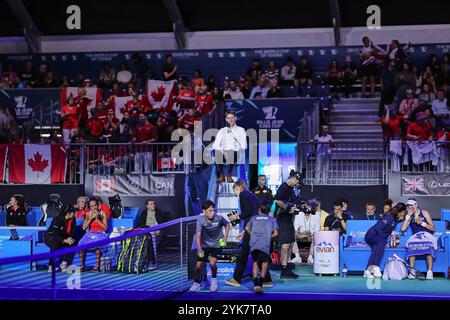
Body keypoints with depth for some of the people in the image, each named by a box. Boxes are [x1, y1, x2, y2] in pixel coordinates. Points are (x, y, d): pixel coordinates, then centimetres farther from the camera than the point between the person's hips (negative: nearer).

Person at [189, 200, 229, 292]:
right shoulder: (200, 220, -19)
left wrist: (225, 238, -1)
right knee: (199, 265, -2)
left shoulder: (219, 218, -18)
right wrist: (199, 248, -42)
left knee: (212, 262, -20)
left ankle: (214, 280, 9)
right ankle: (196, 283, 23)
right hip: (205, 245, 1)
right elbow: (198, 234, -28)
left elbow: (227, 224, 5)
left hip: (217, 244, -1)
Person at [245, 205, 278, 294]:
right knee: (265, 263, 9)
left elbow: (247, 228, 11)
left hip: (253, 244, 2)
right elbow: (275, 233, 10)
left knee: (255, 262, 13)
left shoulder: (254, 217, 22)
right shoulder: (271, 219, 19)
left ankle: (256, 285, 2)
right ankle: (260, 284, -3)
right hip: (265, 245, -2)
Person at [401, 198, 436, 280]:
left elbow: (433, 228, 4)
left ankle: (430, 271, -42)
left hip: (427, 235, -2)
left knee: (429, 245, -38)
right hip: (416, 237, 2)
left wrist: (422, 223, -10)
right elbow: (403, 229, 3)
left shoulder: (425, 213, 9)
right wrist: (408, 216, 2)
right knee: (411, 245, -35)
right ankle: (412, 271, -37)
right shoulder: (410, 216, 18)